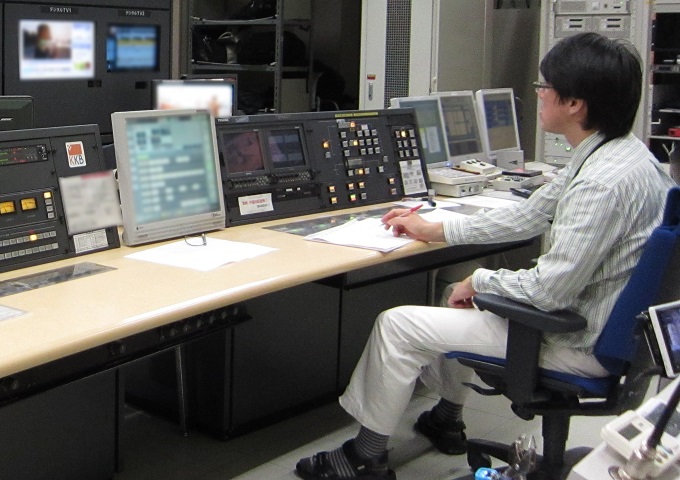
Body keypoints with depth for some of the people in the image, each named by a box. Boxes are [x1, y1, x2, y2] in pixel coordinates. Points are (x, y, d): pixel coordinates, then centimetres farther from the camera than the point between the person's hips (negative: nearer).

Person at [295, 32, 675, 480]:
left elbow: (549, 290, -29)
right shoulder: (613, 154, 3)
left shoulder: (605, 180, -29)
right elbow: (528, 215, 12)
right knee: (462, 300, 30)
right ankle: (446, 418, 44)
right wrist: (437, 230, 16)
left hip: (579, 342, -10)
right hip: (600, 318, 10)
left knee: (398, 325, -6)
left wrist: (481, 281, -10)